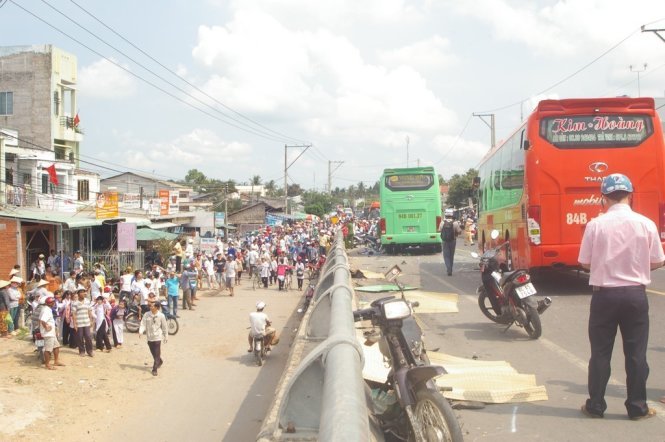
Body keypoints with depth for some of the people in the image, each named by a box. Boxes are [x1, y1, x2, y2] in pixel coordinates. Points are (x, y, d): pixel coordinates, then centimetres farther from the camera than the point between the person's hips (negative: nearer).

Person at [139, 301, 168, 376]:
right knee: (153, 353, 17)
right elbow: (143, 324, -5)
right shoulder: (147, 315, -4)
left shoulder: (161, 316, -9)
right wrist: (140, 331, -22)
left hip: (157, 337, -3)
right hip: (149, 337, 3)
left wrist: (165, 337, 5)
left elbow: (164, 327, 0)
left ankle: (154, 369, -1)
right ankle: (160, 361, 44)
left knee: (157, 354, -6)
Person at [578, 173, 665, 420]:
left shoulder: (595, 225, -10)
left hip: (604, 294, 0)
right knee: (636, 353, 9)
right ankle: (637, 407, 14)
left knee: (600, 352, 9)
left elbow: (585, 263, -5)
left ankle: (595, 406, 15)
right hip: (635, 294, 1)